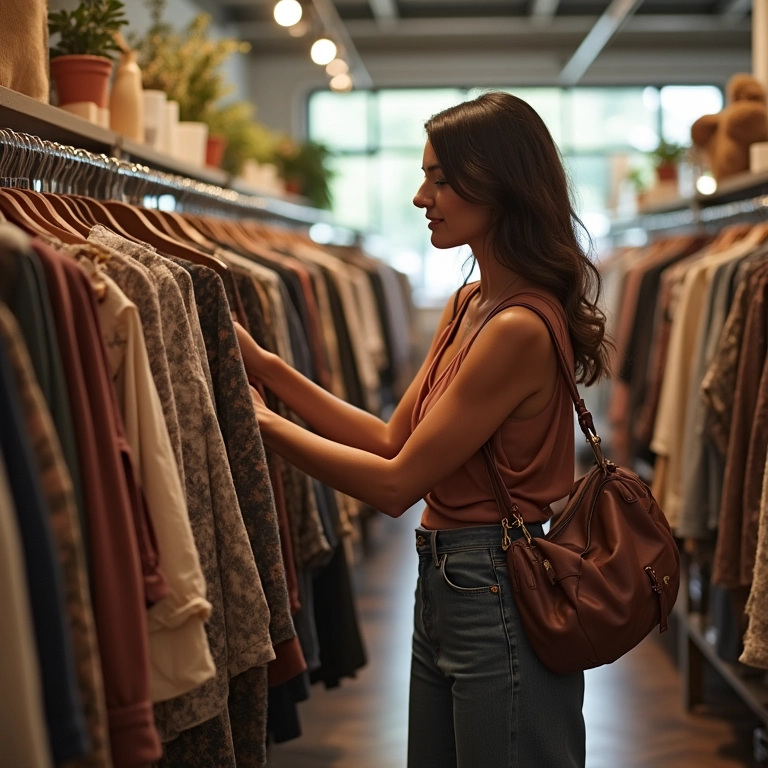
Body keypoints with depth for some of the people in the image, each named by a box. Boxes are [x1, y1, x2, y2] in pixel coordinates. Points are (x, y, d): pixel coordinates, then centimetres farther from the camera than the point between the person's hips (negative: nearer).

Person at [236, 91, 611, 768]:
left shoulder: (520, 327, -22)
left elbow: (397, 484, -19)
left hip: (496, 594, -9)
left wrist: (263, 422, -13)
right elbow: (393, 440, 6)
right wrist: (267, 368, 3)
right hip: (447, 584, 9)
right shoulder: (471, 305, 8)